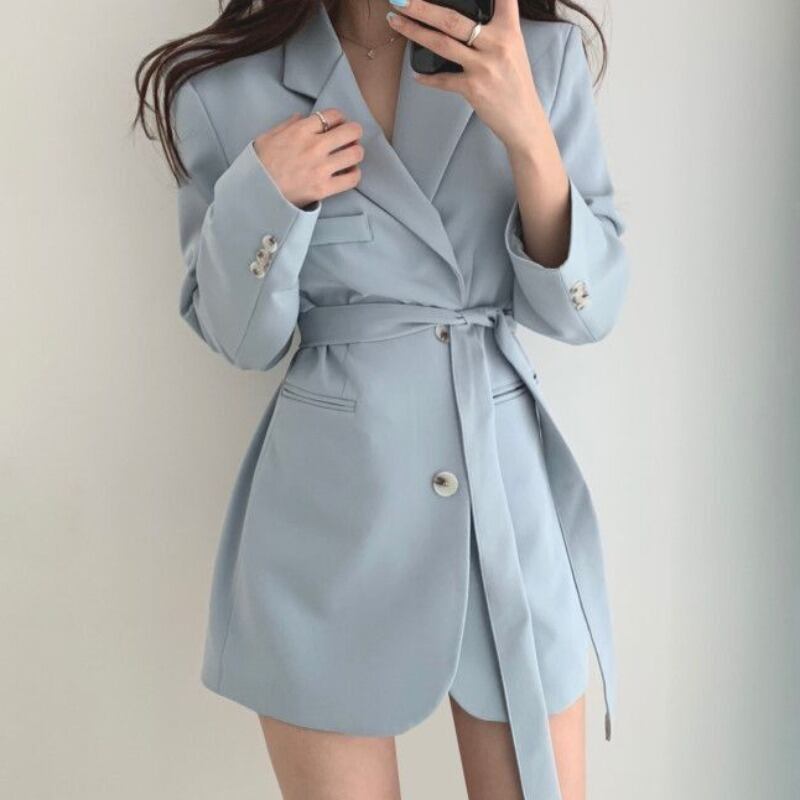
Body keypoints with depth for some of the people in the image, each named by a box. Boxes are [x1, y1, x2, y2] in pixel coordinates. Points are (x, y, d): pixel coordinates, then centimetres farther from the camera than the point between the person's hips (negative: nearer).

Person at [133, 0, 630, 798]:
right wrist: (261, 196, -17)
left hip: (512, 493, 2)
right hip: (329, 507, -1)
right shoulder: (231, 87, -4)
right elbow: (241, 339, 1)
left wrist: (524, 128, -19)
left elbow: (584, 309, -5)